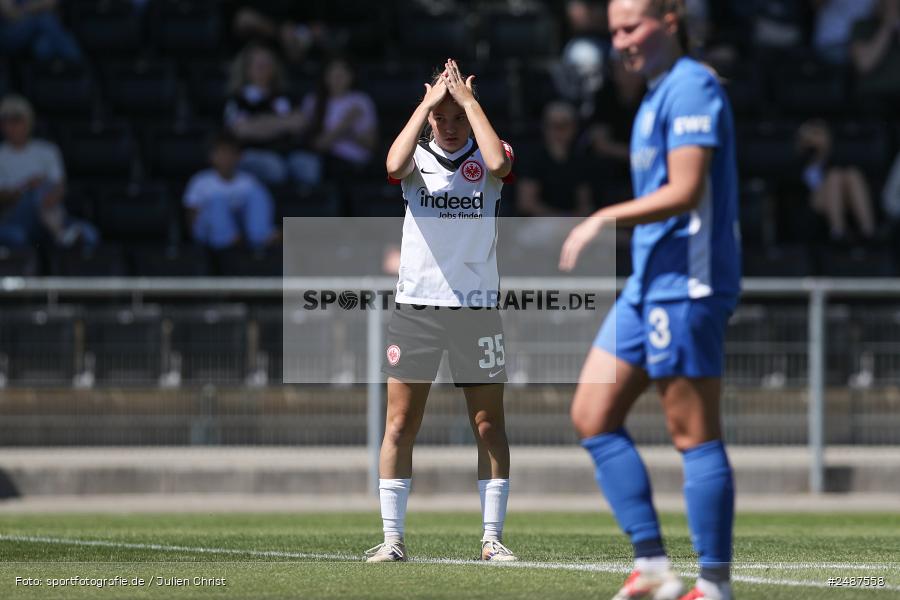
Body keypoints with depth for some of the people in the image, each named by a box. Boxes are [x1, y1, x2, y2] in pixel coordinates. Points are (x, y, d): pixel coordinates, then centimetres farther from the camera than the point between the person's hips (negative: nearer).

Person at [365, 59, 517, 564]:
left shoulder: (486, 155, 5)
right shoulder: (417, 157, 6)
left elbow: (499, 163, -20)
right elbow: (395, 165, -18)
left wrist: (469, 101, -12)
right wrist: (427, 102, -13)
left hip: (477, 308, 0)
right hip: (416, 307, 0)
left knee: (490, 424, 0)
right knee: (400, 423, -3)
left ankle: (493, 537, 6)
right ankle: (393, 537, 1)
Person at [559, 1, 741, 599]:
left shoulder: (692, 88, -12)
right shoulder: (659, 94, 18)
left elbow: (685, 192, -21)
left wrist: (604, 219, -17)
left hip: (685, 285, -10)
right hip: (649, 285, 10)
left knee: (695, 435, -6)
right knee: (593, 417, 6)